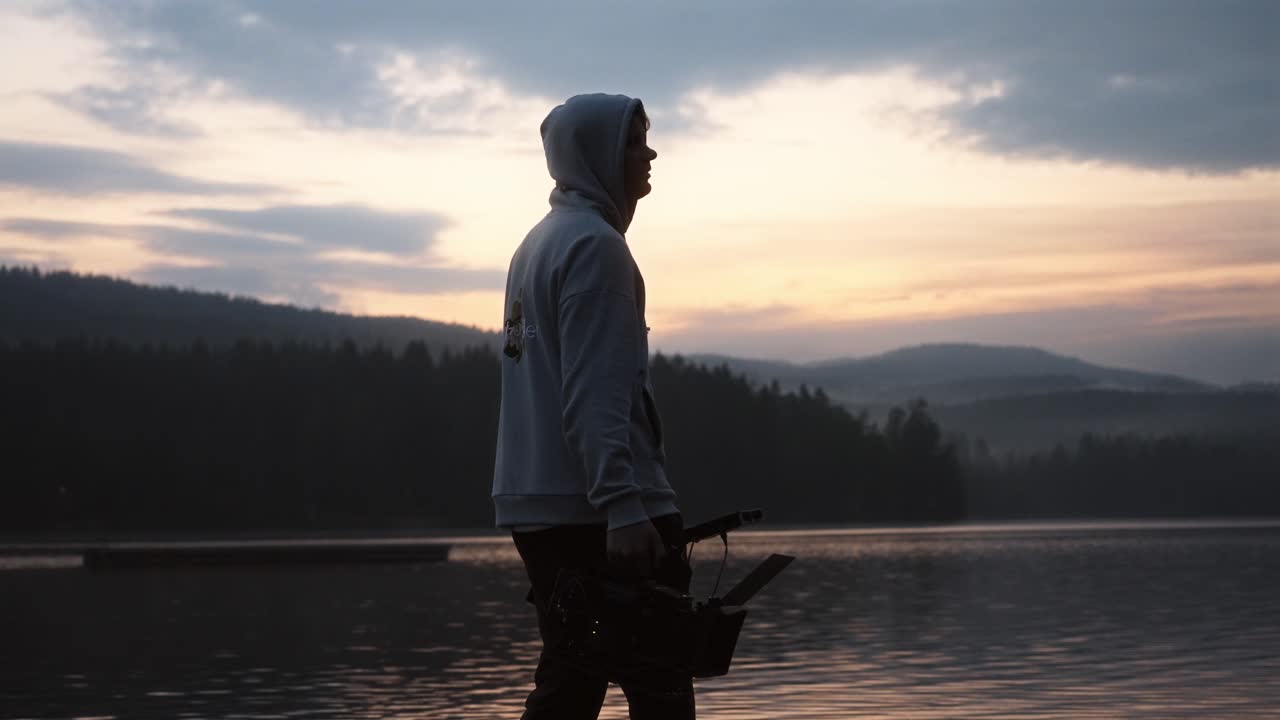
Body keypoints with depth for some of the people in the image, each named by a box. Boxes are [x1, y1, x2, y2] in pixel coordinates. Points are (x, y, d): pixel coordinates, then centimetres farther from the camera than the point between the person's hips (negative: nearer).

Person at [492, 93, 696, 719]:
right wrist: (623, 505, -28)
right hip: (594, 507, -10)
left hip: (538, 505, 10)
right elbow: (595, 394, -21)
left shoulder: (539, 244, 19)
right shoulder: (594, 243, -10)